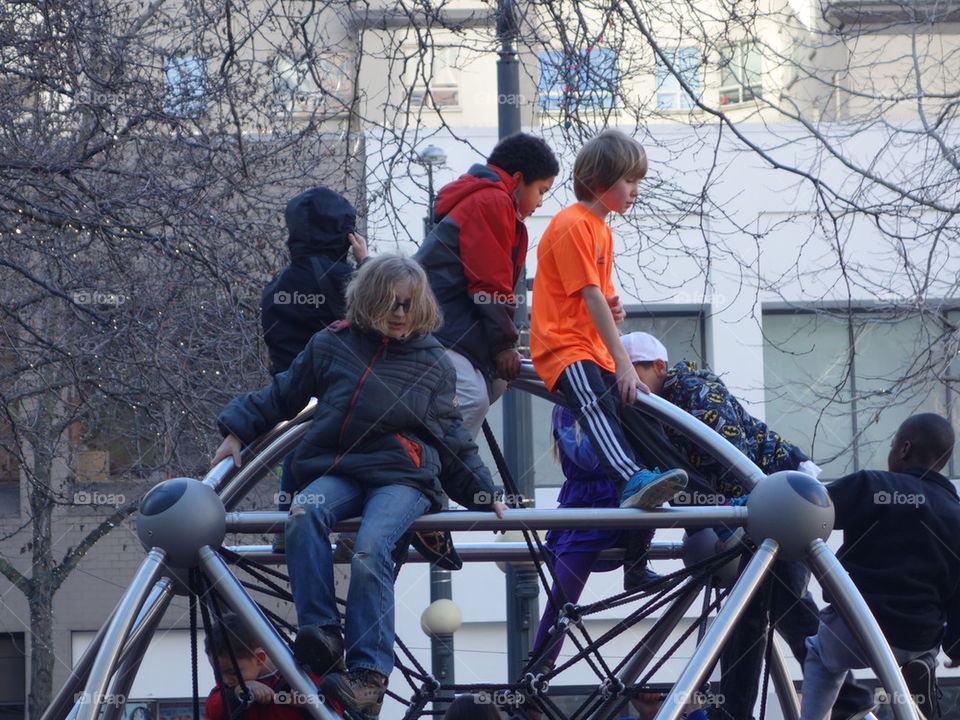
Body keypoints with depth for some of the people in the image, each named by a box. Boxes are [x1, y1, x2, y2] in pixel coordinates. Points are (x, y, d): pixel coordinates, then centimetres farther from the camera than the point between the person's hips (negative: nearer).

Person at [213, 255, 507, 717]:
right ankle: (319, 634, -40)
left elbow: (452, 437, 17)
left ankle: (368, 676, -37)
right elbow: (280, 395, 20)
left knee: (370, 549, -32)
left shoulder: (432, 362, 12)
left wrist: (481, 492, 10)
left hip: (403, 477, -2)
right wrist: (237, 431, 11)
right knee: (305, 514, -34)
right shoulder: (332, 346, 11)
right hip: (336, 472, 2)